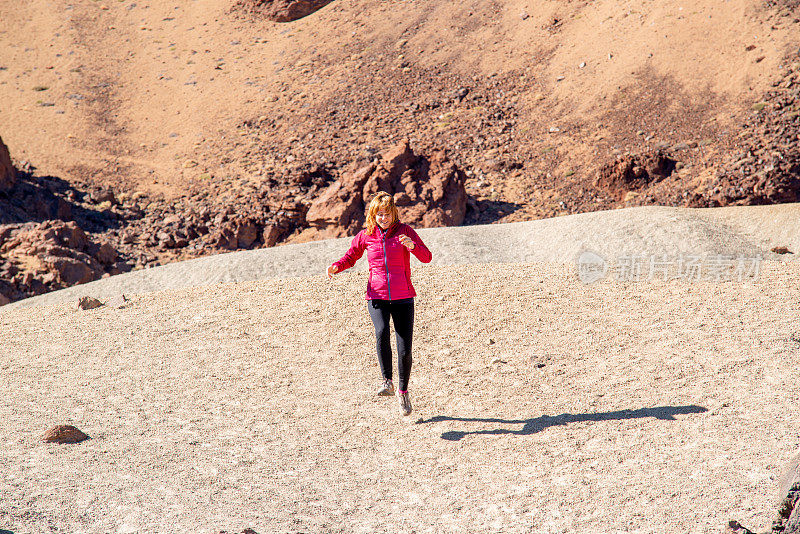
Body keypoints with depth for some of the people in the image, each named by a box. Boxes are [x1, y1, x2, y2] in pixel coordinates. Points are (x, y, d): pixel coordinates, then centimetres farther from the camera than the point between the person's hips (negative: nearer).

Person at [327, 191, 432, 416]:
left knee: (405, 350, -3)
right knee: (382, 331, -31)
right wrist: (336, 267, -3)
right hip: (377, 298, 0)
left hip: (403, 298, 0)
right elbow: (350, 257, 18)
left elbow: (426, 257, -6)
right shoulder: (366, 236, 4)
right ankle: (387, 381, -21)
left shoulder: (404, 231, 0)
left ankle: (403, 391, 21)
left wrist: (412, 245, -27)